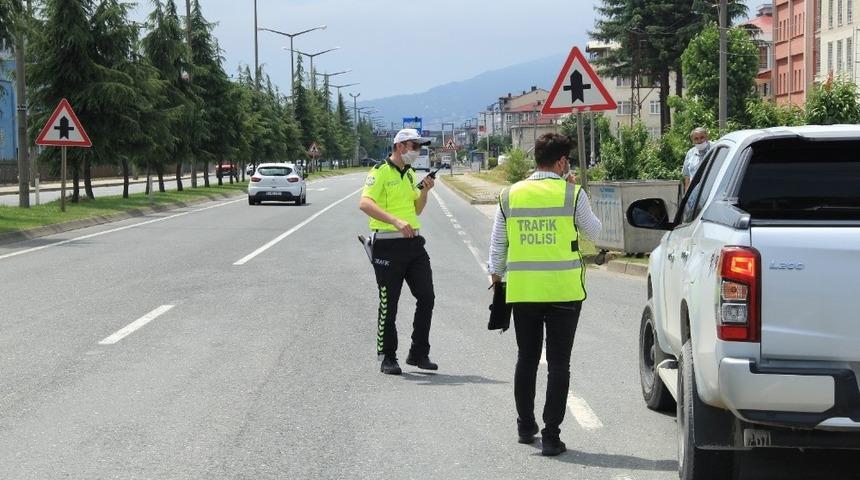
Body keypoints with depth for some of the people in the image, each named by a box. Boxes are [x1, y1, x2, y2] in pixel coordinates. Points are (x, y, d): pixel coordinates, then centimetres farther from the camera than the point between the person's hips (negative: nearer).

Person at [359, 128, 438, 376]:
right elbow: (365, 204, -22)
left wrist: (425, 191, 6)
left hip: (413, 242, 7)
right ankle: (387, 357, 12)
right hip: (388, 245, -7)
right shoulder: (380, 172, -8)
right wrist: (396, 221, -32)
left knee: (426, 297, 3)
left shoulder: (410, 174, 17)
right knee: (389, 304, 1)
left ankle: (418, 353, 14)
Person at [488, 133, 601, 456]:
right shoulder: (572, 195, -6)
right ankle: (551, 435, 0)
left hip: (522, 290, 3)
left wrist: (496, 277, 22)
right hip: (564, 291, -3)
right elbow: (593, 231, 9)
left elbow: (497, 245, 9)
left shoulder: (510, 195, 3)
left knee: (526, 359, 17)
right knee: (558, 363, 2)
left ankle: (525, 425, 27)